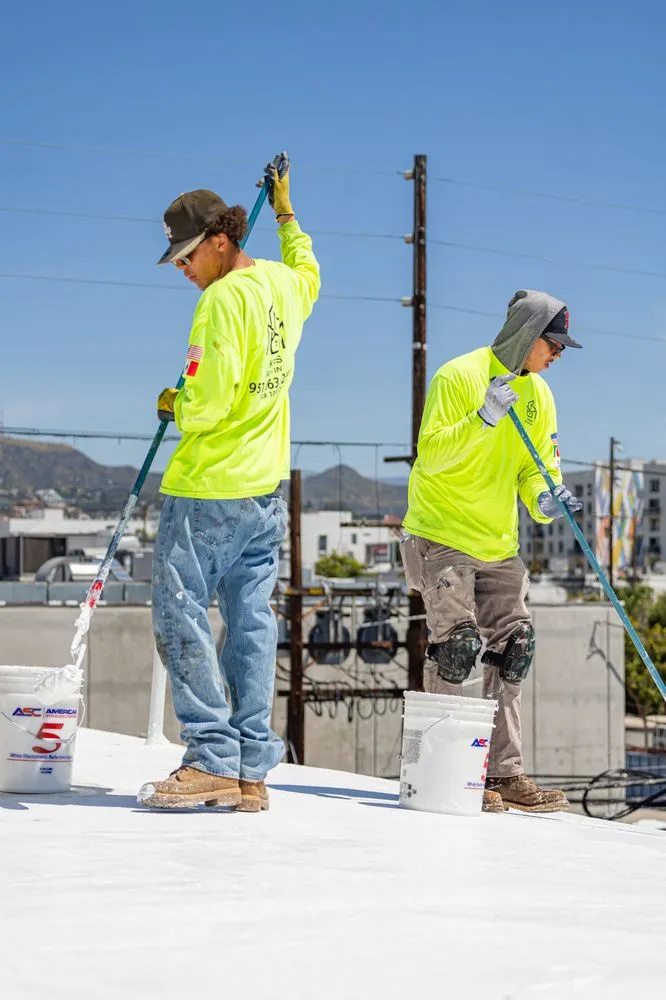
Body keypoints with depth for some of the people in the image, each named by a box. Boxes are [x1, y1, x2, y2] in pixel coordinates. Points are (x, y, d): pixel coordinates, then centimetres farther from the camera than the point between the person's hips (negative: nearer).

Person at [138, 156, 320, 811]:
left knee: (181, 617, -3)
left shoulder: (224, 297, -17)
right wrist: (285, 212, 46)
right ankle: (251, 769, 6)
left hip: (207, 488, -9)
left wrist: (173, 406, -1)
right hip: (266, 487, 9)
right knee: (252, 621, 6)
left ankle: (212, 759, -7)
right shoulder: (284, 284, 8)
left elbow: (208, 402, -22)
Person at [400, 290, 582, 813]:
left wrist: (545, 500, -12)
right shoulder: (459, 376, -12)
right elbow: (430, 454, -18)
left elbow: (539, 465, 10)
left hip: (499, 544, 7)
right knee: (458, 644, -12)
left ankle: (506, 771, 11)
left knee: (513, 649, 4)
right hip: (441, 534, -7)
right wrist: (483, 420, -30)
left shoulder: (537, 394, 9)